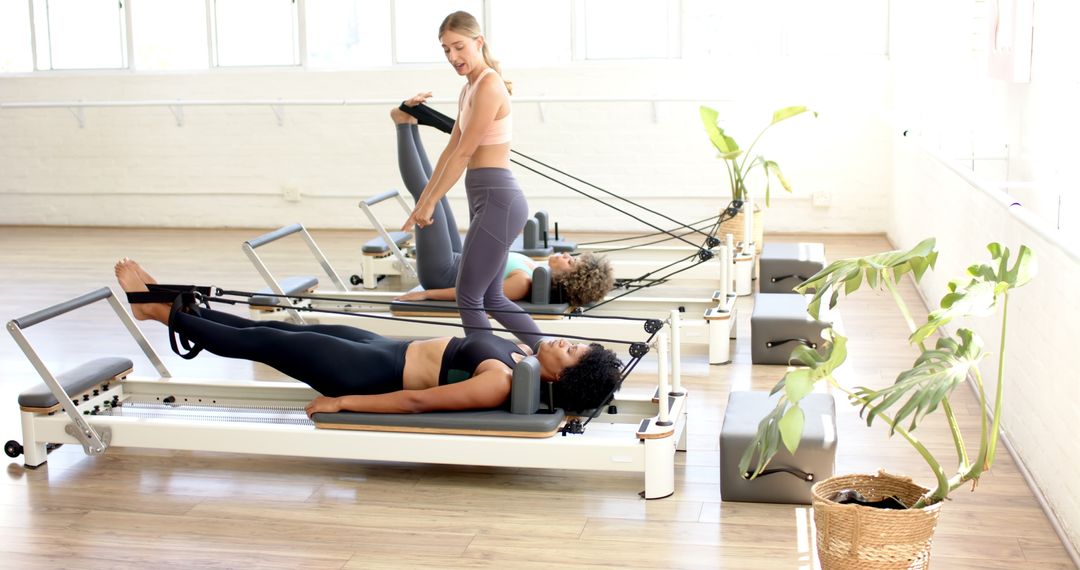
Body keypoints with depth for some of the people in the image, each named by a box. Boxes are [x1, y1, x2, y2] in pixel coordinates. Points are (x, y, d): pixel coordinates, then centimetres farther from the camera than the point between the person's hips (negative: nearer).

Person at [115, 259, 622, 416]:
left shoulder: (497, 384, -29)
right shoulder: (523, 357, -2)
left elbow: (417, 402, -27)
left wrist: (341, 403, -21)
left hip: (373, 373, -8)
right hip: (387, 350, 8)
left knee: (258, 341, 5)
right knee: (270, 331, 15)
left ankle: (158, 309, 24)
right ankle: (166, 302, 29)